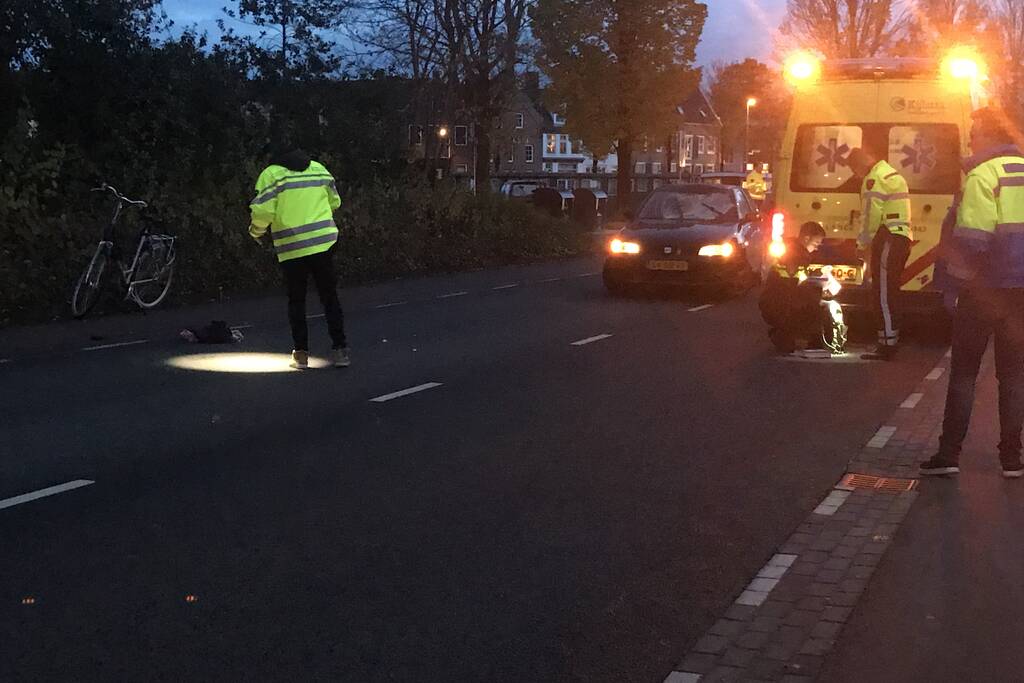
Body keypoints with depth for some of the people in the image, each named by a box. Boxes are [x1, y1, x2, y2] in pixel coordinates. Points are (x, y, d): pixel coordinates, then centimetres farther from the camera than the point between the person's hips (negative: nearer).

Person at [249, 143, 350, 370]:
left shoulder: (271, 174, -2)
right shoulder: (318, 168, 10)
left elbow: (263, 211, -10)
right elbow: (334, 202, 17)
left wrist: (256, 231, 8)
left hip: (291, 247, -2)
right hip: (324, 242, 2)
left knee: (296, 300, 9)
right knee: (330, 297, 9)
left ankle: (301, 353, 9)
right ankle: (340, 349, 4)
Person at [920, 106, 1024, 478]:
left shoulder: (983, 175, -13)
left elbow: (971, 238, -20)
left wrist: (958, 269, -6)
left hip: (985, 289, -5)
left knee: (964, 371, 3)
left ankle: (949, 454, 3)